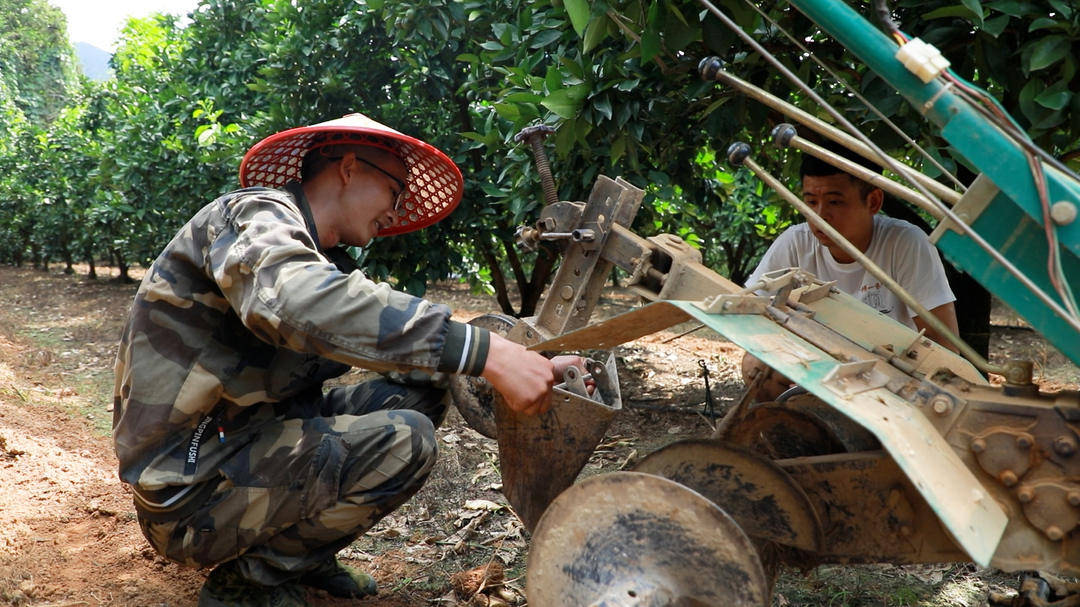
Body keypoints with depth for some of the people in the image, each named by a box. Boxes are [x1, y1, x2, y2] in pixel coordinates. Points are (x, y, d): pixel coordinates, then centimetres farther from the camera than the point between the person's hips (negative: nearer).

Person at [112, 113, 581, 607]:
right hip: (191, 493, -9)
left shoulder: (325, 259, 13)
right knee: (403, 441, -22)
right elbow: (294, 301, -37)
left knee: (419, 393, 6)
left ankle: (298, 556, 8)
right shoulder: (255, 212, -14)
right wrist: (482, 351, -39)